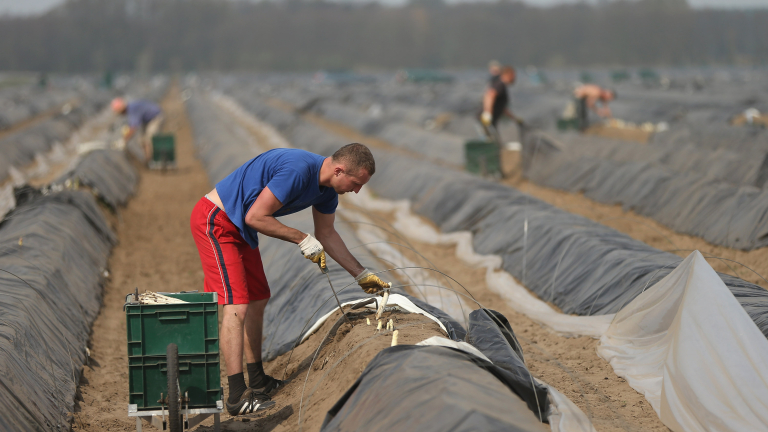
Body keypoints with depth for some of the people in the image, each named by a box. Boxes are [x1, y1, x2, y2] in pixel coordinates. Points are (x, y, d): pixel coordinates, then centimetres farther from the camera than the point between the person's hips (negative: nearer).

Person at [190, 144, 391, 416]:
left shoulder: (326, 189, 3)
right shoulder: (298, 170, -29)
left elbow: (327, 234, 17)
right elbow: (255, 218, -26)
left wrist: (362, 275, 17)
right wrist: (303, 240, -19)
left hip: (239, 229, 10)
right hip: (215, 222, -10)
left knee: (257, 301, 16)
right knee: (237, 305, -17)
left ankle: (257, 381, 29)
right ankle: (237, 396, -17)